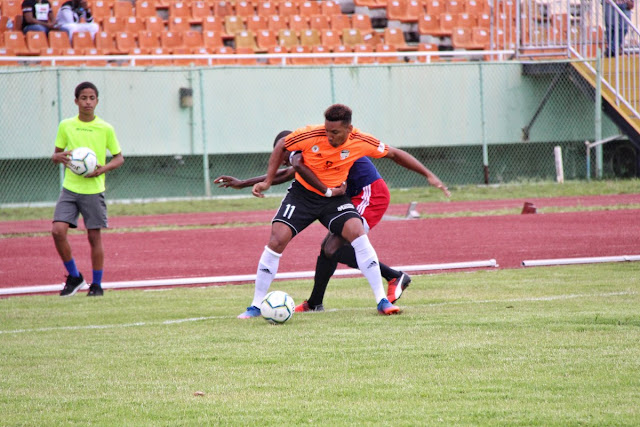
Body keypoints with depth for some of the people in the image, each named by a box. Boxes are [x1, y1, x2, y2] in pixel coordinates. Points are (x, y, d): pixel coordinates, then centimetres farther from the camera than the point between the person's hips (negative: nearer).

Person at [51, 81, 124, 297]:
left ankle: (97, 285, 14)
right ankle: (74, 277, 6)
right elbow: (55, 154, 12)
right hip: (70, 188, 2)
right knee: (58, 230, -12)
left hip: (94, 189, -2)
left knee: (94, 236, 1)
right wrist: (59, 157, -12)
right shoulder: (65, 126, 3)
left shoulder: (106, 129, -2)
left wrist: (103, 169, -13)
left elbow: (119, 158, 6)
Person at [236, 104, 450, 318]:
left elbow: (394, 154, -1)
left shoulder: (361, 142, -16)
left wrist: (428, 175, 1)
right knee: (277, 240, -17)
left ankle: (382, 301, -16)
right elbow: (281, 146, -2)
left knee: (358, 233, -24)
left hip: (334, 197, 1)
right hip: (302, 194, -1)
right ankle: (256, 306, -5)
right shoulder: (310, 135, -21)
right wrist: (268, 181, -5)